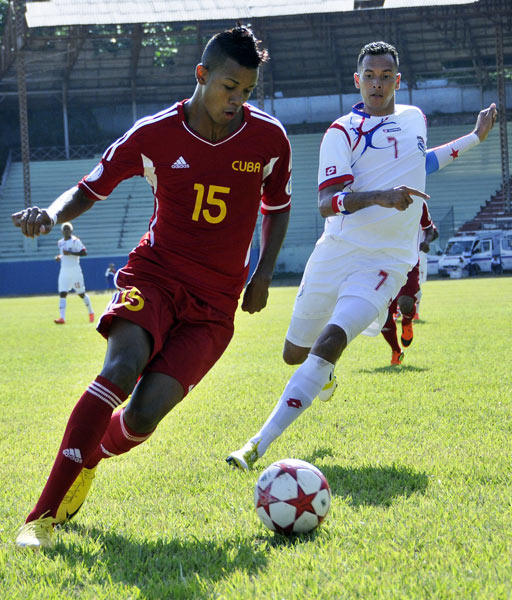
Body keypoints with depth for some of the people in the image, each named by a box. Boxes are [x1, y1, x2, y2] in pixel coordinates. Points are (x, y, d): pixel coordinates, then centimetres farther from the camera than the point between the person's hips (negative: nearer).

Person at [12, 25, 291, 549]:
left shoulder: (269, 138, -3)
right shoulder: (153, 135, -7)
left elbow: (276, 206, 16)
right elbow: (92, 188, 4)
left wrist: (264, 272, 3)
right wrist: (51, 214, -18)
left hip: (214, 302, 1)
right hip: (154, 273, -1)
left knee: (144, 415, -16)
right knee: (121, 368, -31)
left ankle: (87, 461, 21)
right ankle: (42, 516, -26)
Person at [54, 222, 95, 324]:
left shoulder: (75, 241, -9)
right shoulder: (60, 242, 11)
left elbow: (84, 253, -15)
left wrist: (70, 253, -23)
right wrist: (59, 257, 6)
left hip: (75, 270, -5)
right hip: (64, 271, 5)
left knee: (81, 293, 3)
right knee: (62, 294, -8)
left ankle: (91, 313, 25)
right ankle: (62, 318, -15)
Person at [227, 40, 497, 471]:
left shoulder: (415, 118, 13)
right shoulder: (343, 132, -2)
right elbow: (327, 203, -14)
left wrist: (474, 139, 37)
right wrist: (378, 197, -31)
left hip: (386, 260, 0)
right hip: (336, 253, 0)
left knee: (329, 344, -23)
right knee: (295, 353, 11)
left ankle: (261, 444, -25)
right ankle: (325, 375, 51)